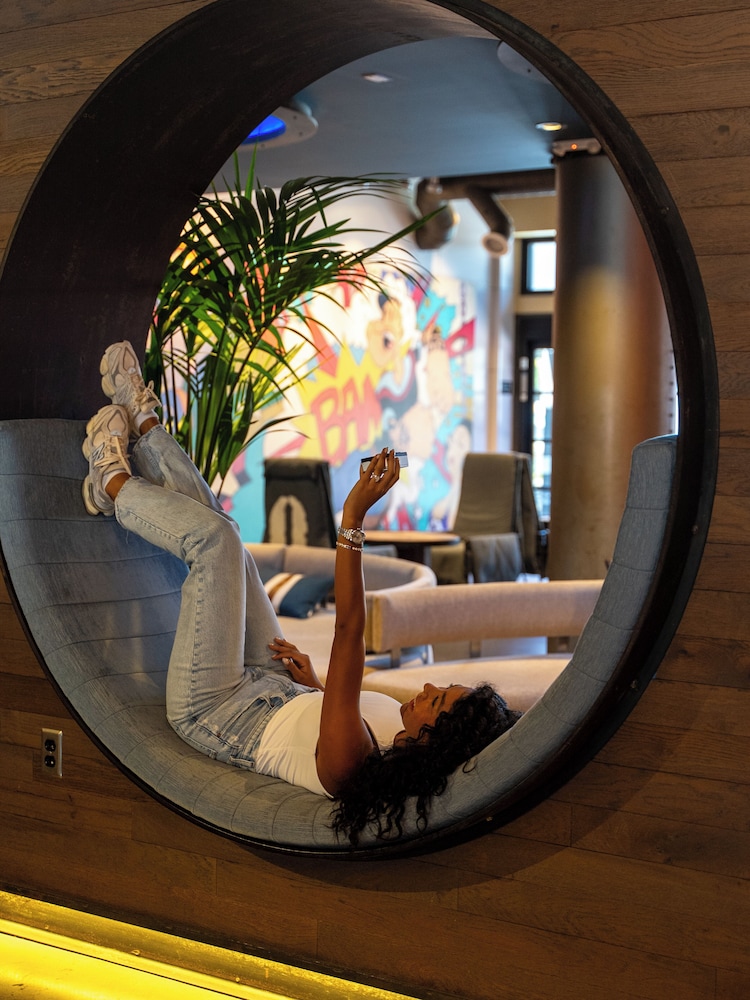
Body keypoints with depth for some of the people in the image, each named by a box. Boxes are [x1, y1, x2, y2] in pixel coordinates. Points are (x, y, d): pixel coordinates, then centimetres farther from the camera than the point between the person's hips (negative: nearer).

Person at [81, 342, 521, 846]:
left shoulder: (347, 761, -43)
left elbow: (349, 629, -47)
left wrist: (354, 517, -47)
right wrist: (315, 683, -1)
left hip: (213, 711, -6)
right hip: (277, 689, 6)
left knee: (214, 536, -10)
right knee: (216, 533, 8)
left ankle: (115, 484, 21)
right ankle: (141, 418, 30)